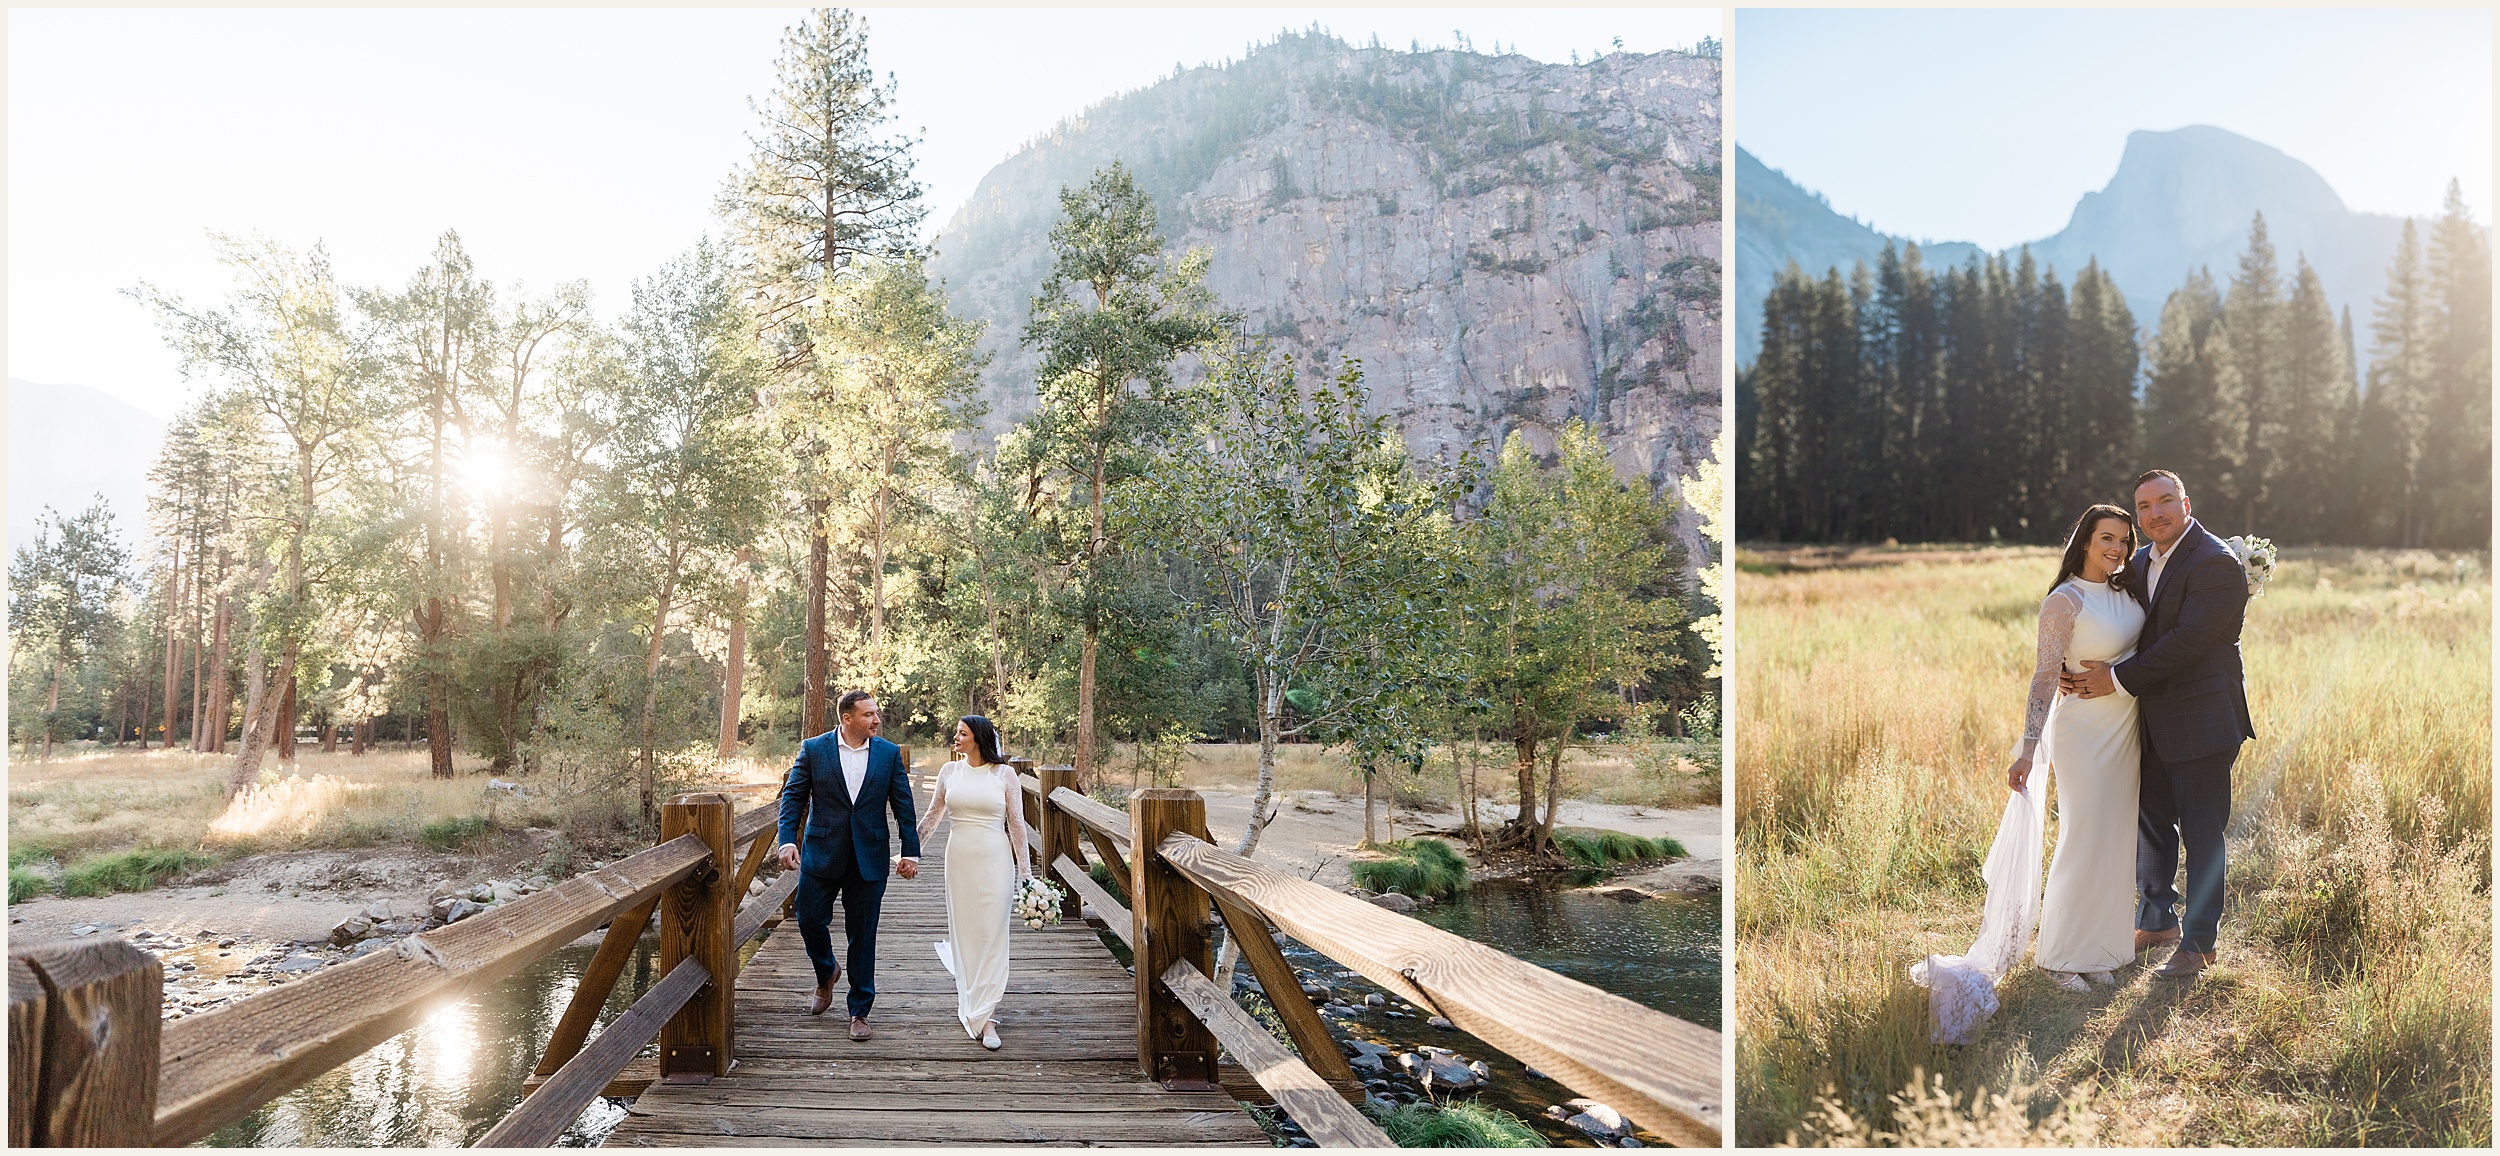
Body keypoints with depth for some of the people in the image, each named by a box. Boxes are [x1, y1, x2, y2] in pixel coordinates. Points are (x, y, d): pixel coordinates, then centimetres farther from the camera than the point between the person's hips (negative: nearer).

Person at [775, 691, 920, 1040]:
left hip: (868, 860, 0)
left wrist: (911, 852, -1)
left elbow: (903, 806, 3)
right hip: (821, 854, 0)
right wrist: (788, 841, -13)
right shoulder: (813, 749, -1)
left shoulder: (889, 753, 2)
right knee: (809, 920, 3)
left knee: (862, 935, 4)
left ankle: (860, 1011, 15)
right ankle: (827, 972, 35)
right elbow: (793, 797, 0)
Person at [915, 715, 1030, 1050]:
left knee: (991, 935, -4)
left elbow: (1016, 823, 1)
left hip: (995, 861, -3)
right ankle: (969, 998, 27)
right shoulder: (950, 771, 5)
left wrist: (1024, 871, -1)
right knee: (962, 932, 7)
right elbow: (932, 815, 15)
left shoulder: (1004, 773, -2)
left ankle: (985, 1016, -3)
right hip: (959, 859, 3)